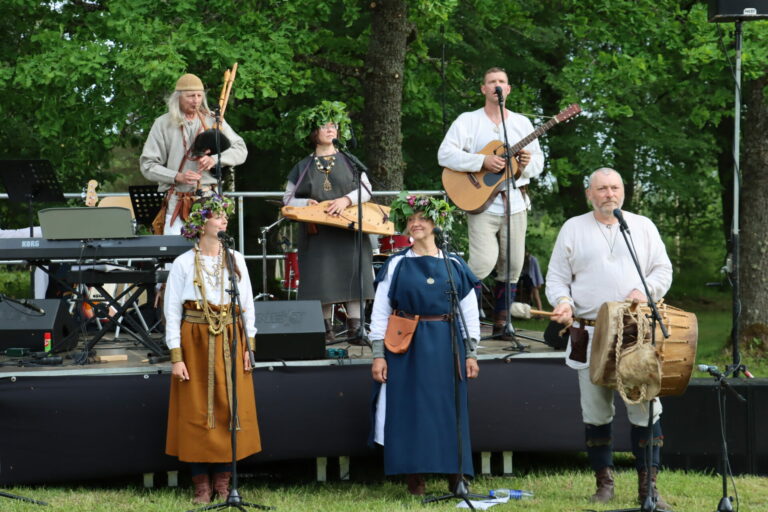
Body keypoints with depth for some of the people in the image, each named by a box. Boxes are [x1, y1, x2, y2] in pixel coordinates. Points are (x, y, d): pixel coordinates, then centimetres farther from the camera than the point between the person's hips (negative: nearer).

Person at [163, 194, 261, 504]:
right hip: (196, 342, -2)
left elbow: (248, 304, 9)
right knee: (197, 412, 1)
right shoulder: (184, 264, -4)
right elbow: (171, 312, -4)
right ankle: (202, 485, 9)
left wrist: (248, 346, 3)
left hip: (230, 341, 2)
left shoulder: (236, 260, 5)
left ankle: (224, 483, 13)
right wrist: (176, 357, -8)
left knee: (230, 408, 3)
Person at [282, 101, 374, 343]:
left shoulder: (349, 162, 12)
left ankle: (354, 327, -7)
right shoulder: (302, 167, 12)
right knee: (322, 280, -5)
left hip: (349, 230, 0)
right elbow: (288, 198, 11)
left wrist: (346, 200, -14)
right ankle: (326, 327, 1)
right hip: (317, 233, 0)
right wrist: (305, 204, -10)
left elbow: (366, 190, 4)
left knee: (354, 275, -9)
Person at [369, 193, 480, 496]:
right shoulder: (396, 265, 4)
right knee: (410, 411, -2)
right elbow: (380, 312, 3)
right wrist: (378, 354, -4)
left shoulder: (454, 265, 7)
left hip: (446, 348, 1)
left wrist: (471, 353, 4)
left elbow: (470, 312, 9)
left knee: (450, 411, 2)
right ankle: (415, 481, 4)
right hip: (406, 347, -1)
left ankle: (456, 480, 10)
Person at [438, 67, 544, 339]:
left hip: (515, 202, 4)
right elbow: (445, 154, -9)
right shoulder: (468, 121, 2)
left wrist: (527, 164, -9)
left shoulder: (522, 123, 15)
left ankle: (500, 323, 13)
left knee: (512, 265, 3)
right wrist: (482, 161, -19)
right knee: (484, 261, -18)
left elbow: (539, 162, 16)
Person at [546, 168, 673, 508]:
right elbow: (556, 277, 9)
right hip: (589, 336, 0)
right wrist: (562, 301, -11)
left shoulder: (643, 226, 13)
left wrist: (646, 291, -10)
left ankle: (647, 486, 0)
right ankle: (604, 483, 14)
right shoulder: (573, 229, 10)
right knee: (595, 414, 3)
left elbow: (663, 270, 11)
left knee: (646, 410, -6)